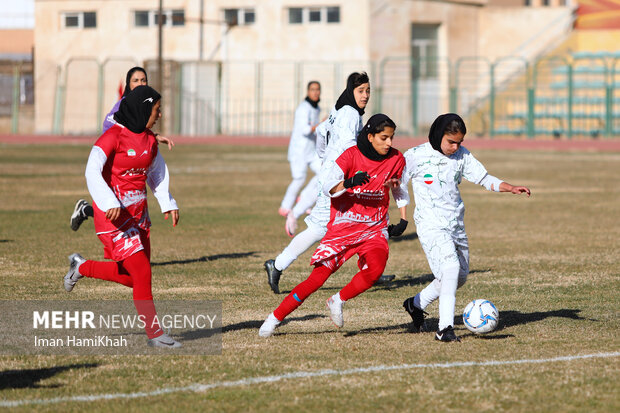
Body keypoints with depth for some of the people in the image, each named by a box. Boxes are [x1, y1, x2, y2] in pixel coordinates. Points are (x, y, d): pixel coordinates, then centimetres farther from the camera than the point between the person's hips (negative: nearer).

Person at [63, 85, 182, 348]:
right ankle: (154, 334, -1)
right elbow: (92, 172, -22)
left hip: (138, 212, 8)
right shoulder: (113, 137, -15)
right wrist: (110, 203, -34)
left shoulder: (148, 139, 8)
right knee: (142, 273, -10)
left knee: (132, 277, 11)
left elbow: (156, 173, 21)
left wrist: (167, 204, 8)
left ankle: (82, 267, 32)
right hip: (113, 213, -8)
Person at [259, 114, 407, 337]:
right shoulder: (352, 155, -11)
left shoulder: (396, 159, 0)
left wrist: (402, 220, 17)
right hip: (343, 227, -2)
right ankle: (275, 318, 5)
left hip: (374, 229, 3)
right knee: (318, 277, -9)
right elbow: (328, 185, -23)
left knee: (375, 269, -27)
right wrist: (349, 183, -42)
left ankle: (338, 301, -2)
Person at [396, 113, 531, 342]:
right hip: (430, 224, -7)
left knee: (460, 275, 14)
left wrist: (511, 188, -10)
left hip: (456, 224, 7)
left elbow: (484, 179, 4)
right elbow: (399, 185, 3)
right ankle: (445, 328, -28)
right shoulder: (416, 156, -8)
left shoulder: (462, 155, 4)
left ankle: (416, 304, 35)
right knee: (450, 266, -26)